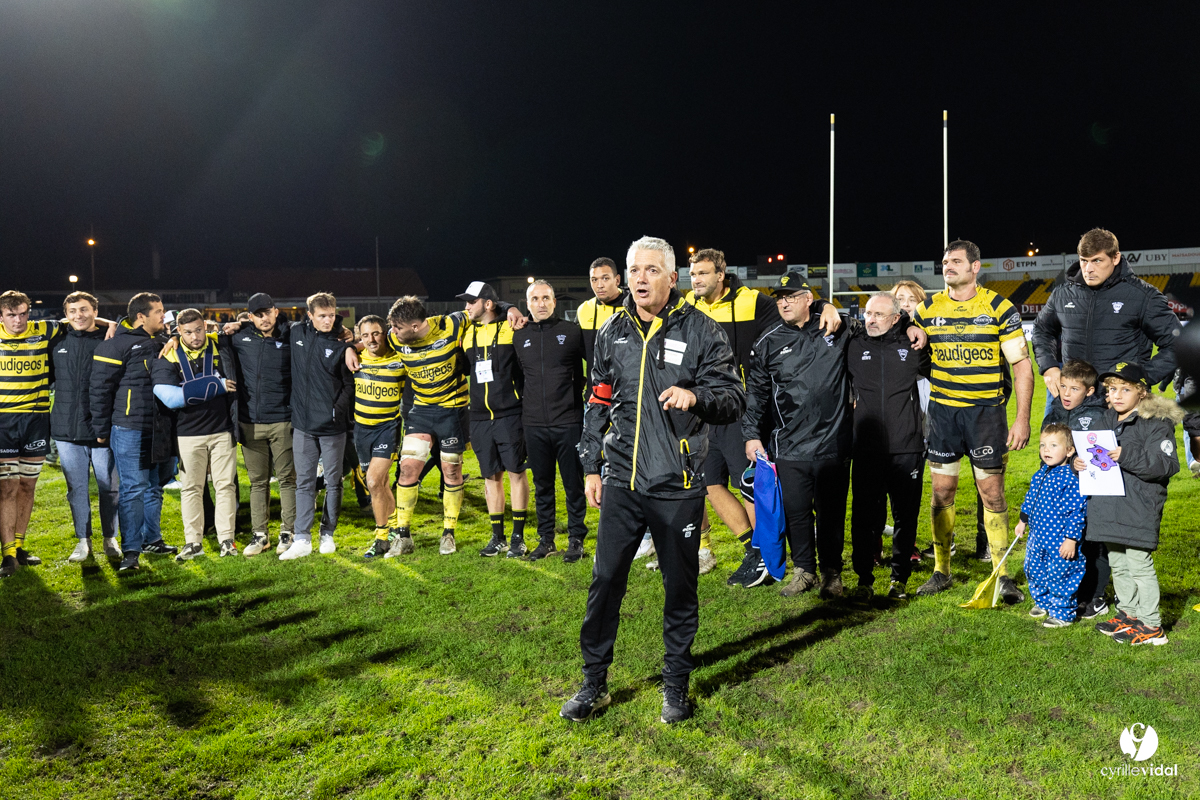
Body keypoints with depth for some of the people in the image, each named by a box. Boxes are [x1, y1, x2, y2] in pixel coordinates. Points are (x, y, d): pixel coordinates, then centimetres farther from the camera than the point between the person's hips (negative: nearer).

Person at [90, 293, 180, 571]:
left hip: (160, 430, 7)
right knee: (133, 488, -5)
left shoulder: (163, 341, 14)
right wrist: (101, 429, -7)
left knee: (155, 486, 15)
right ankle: (131, 551, 0)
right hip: (131, 430, -7)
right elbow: (100, 388, -8)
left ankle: (151, 539, 28)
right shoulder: (117, 344, -8)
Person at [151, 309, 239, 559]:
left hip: (222, 430, 1)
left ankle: (226, 539, 12)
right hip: (188, 434, -1)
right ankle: (193, 542, 17)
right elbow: (171, 397, -19)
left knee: (226, 485, 4)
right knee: (191, 488, 8)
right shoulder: (168, 358, -6)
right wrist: (217, 385, -19)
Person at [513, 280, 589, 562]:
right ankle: (545, 537, 21)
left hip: (568, 422, -3)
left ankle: (576, 537, 13)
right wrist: (525, 403, 14)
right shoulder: (520, 337, 9)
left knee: (573, 483, 3)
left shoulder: (572, 332, 0)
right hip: (534, 425, 3)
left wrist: (583, 405, 4)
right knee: (542, 484, 11)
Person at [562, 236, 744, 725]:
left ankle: (676, 685, 28)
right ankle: (594, 684, 22)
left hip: (677, 485, -2)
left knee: (680, 587, 10)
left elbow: (735, 399, -4)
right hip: (621, 481, 3)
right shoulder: (613, 332, 8)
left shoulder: (701, 331, -4)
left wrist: (696, 396, -25)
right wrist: (591, 467, 11)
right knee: (605, 582, 6)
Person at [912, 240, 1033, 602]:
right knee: (942, 490, 6)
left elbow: (1022, 364, -4)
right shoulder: (928, 309, 4)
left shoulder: (999, 308, -4)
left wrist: (1022, 418, -9)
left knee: (992, 491, 0)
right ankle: (941, 570, 18)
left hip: (987, 410, -2)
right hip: (942, 409, 3)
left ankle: (1002, 575, 13)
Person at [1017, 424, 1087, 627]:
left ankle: (1062, 613, 17)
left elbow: (1077, 511, -19)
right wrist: (1023, 520, 23)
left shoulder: (1071, 478, -19)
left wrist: (1071, 538, -19)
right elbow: (1030, 498, 19)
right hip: (1038, 536, 8)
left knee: (1059, 576, 1)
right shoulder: (1040, 474, 6)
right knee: (1034, 571, 19)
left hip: (1060, 541, -8)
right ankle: (1043, 602, 39)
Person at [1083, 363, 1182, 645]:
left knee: (1140, 565, -3)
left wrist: (1126, 457, -26)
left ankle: (1151, 626, 7)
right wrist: (1079, 462, 1)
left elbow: (1166, 465, -17)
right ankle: (1128, 613, 32)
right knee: (1118, 564, 17)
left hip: (1139, 510, -8)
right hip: (1110, 510, 8)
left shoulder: (1156, 423, -9)